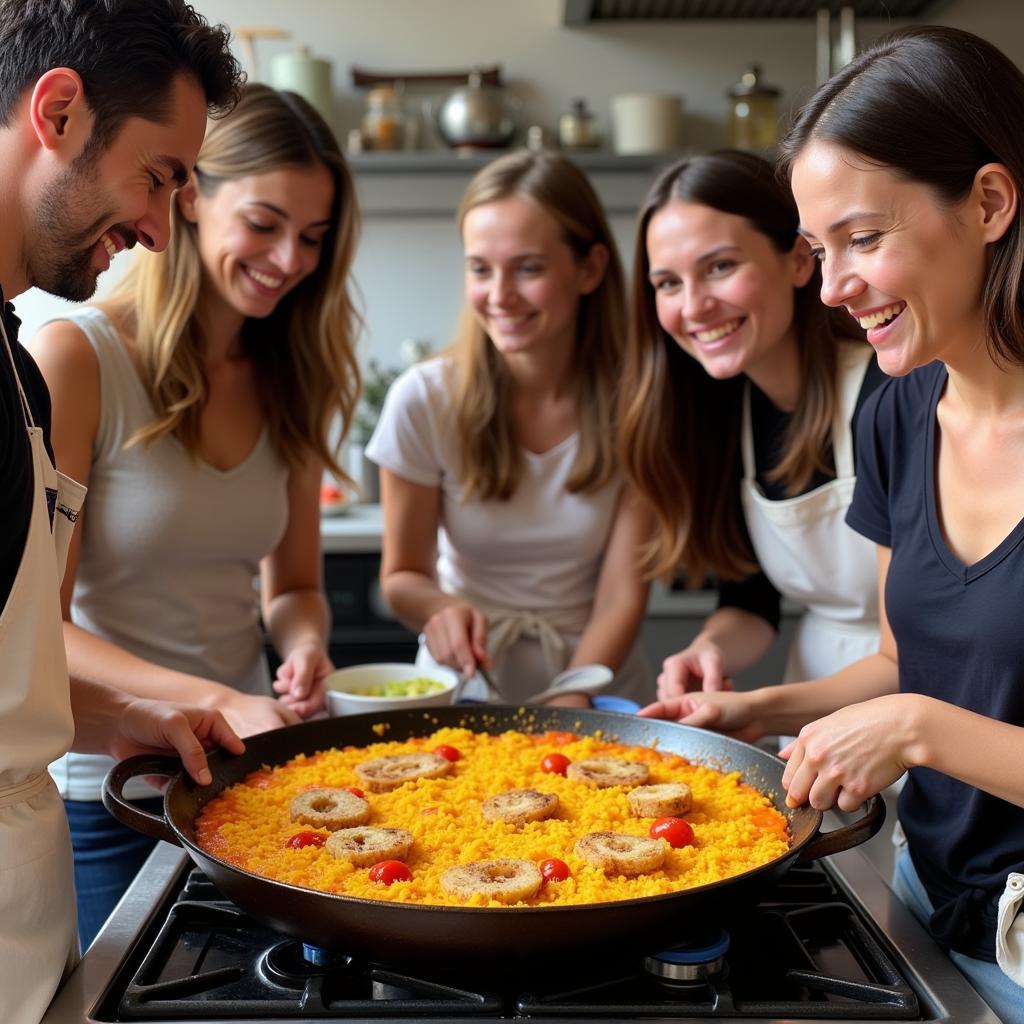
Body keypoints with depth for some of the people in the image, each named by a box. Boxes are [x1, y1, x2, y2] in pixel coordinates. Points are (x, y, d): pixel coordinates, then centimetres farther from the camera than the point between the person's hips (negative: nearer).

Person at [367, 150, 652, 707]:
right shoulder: (424, 399, -9)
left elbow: (622, 597, -8)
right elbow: (403, 573, 1)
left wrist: (569, 704, -24)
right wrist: (443, 607, -21)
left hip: (596, 683, 1)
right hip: (466, 683, 0)